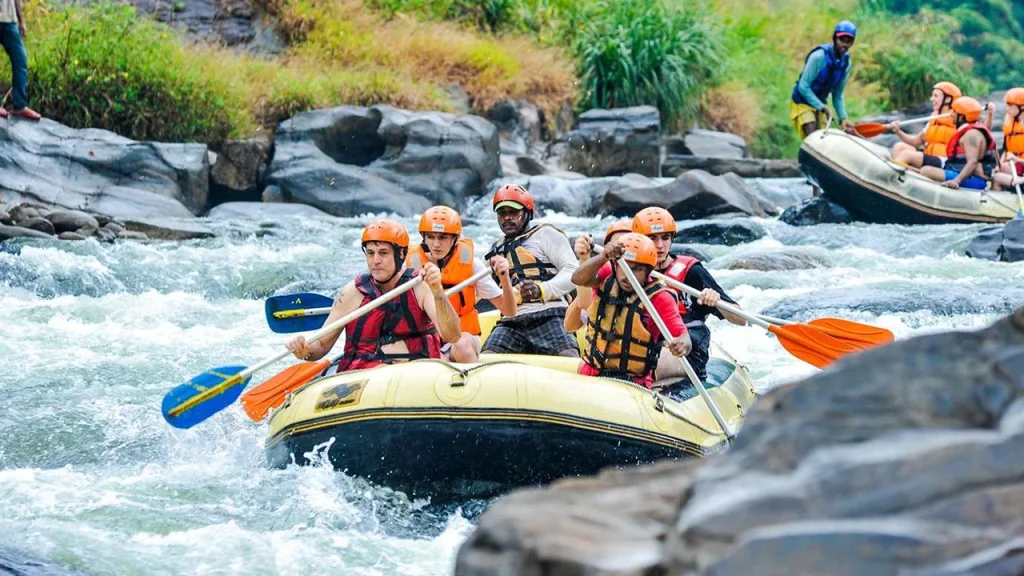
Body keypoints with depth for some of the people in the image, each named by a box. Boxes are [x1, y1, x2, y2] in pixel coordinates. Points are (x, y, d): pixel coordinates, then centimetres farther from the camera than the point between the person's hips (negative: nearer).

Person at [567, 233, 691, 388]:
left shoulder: (659, 298, -8)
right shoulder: (607, 277, 2)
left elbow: (682, 336, -15)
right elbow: (578, 279, -19)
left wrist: (682, 345, -40)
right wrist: (603, 257, -38)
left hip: (633, 382, -4)